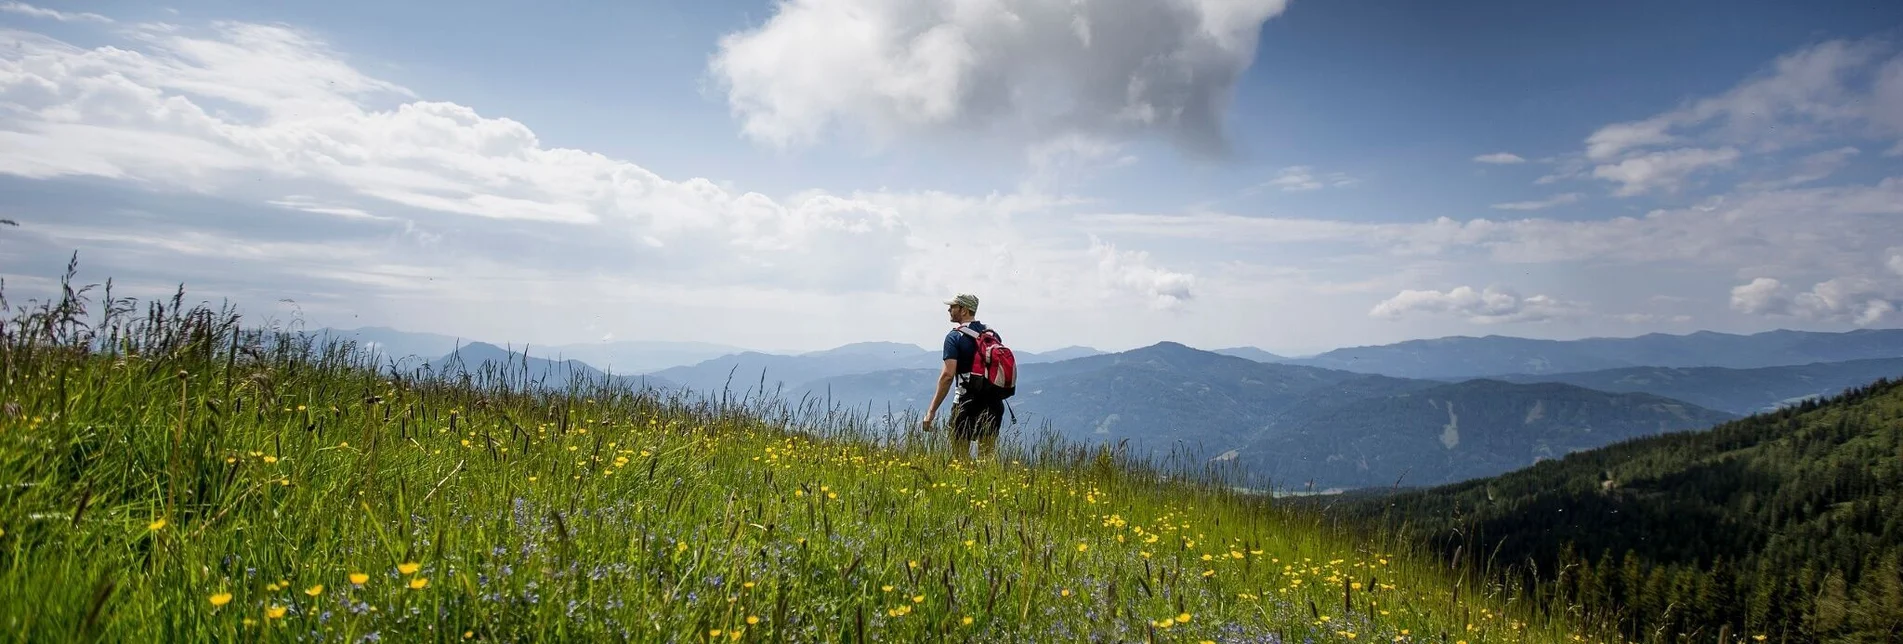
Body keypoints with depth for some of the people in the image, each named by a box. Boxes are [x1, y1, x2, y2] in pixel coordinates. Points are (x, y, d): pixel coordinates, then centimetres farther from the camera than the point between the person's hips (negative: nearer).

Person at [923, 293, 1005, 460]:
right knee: (987, 457, 12)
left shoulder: (955, 337, -8)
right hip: (993, 402, 6)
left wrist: (932, 410, -17)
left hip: (968, 401, -6)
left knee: (960, 456, 3)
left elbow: (948, 375, -17)